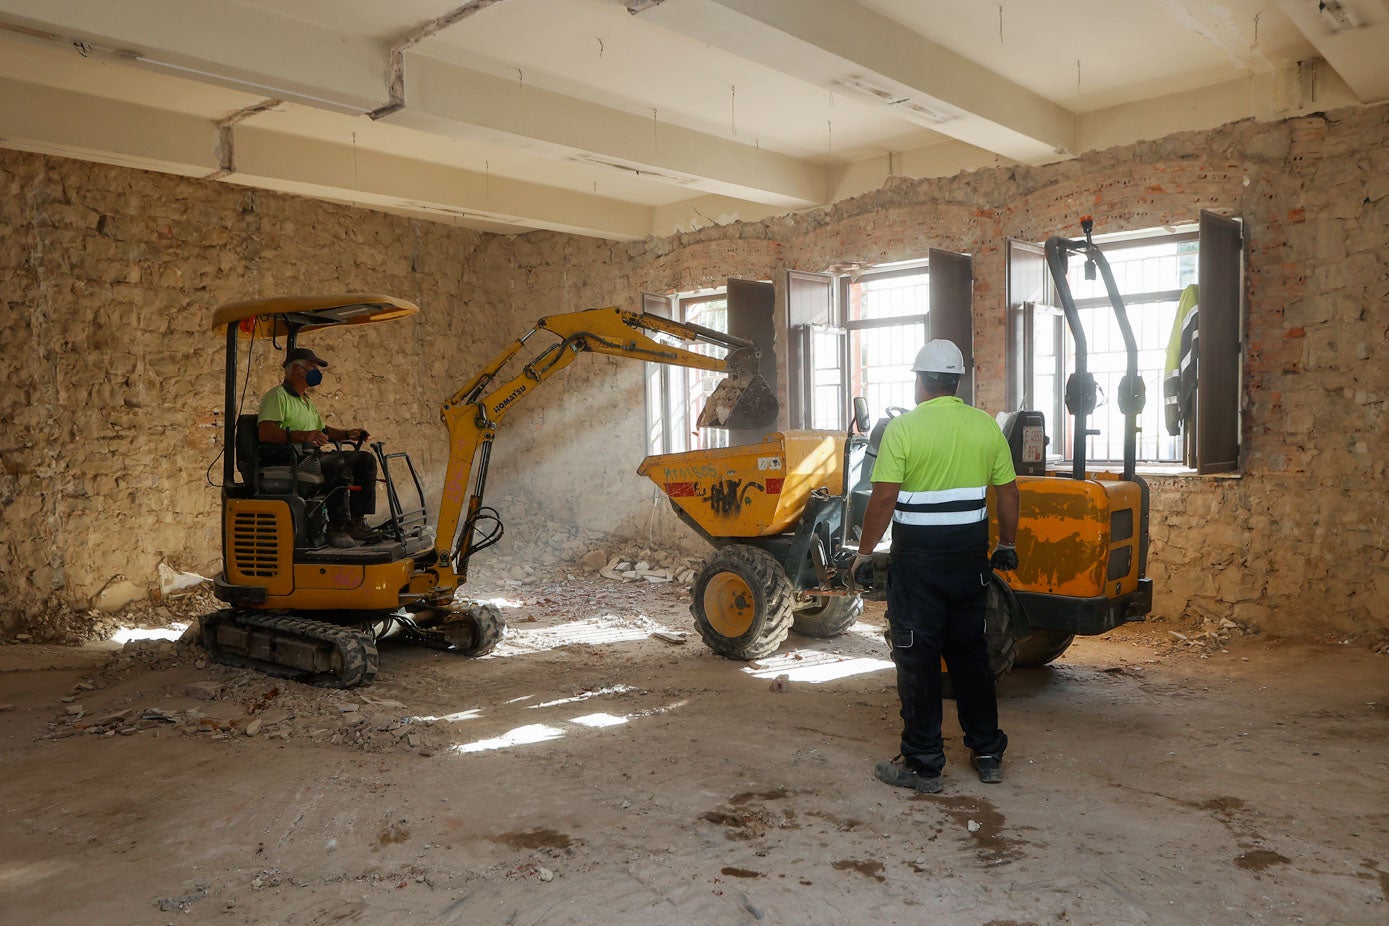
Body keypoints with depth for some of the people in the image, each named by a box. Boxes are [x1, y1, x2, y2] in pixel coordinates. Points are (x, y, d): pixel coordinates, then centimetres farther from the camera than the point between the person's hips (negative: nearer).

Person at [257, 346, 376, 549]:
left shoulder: (306, 401, 29)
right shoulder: (278, 396, -4)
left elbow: (322, 431, 35)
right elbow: (265, 432, -19)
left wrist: (346, 434, 15)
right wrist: (302, 436, -32)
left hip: (311, 456, 10)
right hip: (289, 461, -10)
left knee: (366, 460, 0)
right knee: (337, 464, -34)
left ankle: (356, 521, -5)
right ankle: (338, 527, -31)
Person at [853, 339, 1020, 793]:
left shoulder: (903, 427, -11)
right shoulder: (986, 426, 2)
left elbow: (883, 500, -15)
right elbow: (1008, 493, 7)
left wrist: (864, 552, -5)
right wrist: (1007, 545, 21)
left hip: (918, 558, -5)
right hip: (970, 559, 5)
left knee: (917, 660, 4)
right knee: (971, 653, 17)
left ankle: (922, 764, 11)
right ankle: (988, 754, 25)